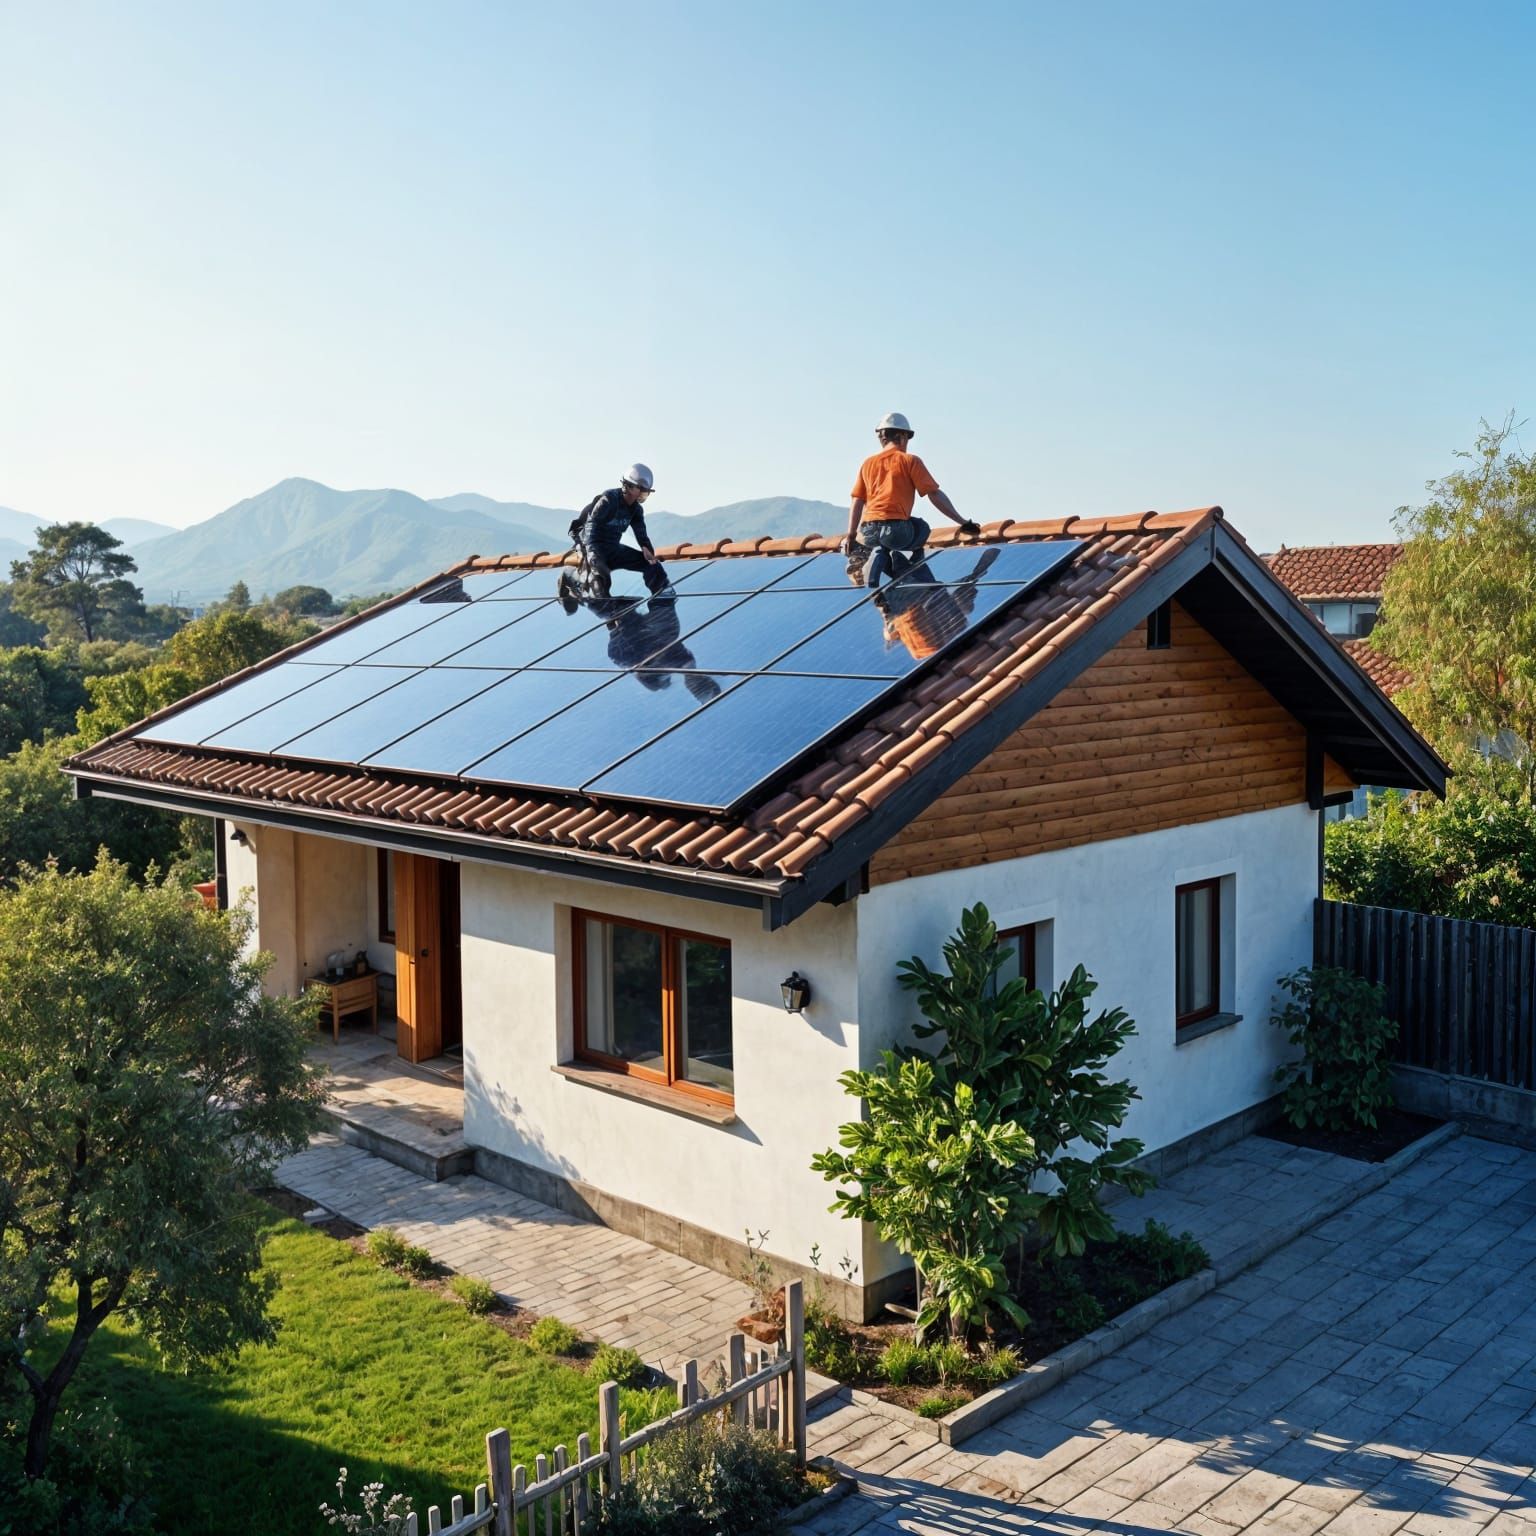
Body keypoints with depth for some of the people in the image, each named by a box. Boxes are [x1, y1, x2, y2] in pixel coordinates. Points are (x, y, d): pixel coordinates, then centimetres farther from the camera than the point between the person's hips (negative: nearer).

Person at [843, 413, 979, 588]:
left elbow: (857, 503, 13)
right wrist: (963, 522, 4)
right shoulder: (910, 461, 3)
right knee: (922, 529, 29)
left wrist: (851, 536, 19)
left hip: (868, 532, 4)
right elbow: (935, 495, 0)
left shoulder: (868, 463, 16)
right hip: (896, 529, -4)